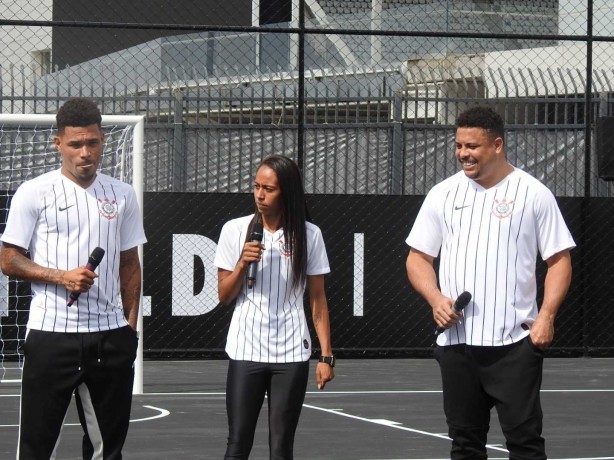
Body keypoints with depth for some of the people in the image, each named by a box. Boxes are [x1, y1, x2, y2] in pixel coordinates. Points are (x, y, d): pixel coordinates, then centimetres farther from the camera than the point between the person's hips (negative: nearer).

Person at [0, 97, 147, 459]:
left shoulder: (122, 195, 10)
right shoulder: (34, 193, -2)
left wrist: (131, 325, 8)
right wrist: (61, 276, -15)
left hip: (110, 335, 4)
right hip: (51, 334, -4)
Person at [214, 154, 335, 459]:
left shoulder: (309, 235, 1)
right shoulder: (235, 230, 2)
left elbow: (318, 300, 5)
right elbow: (224, 296, 6)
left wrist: (326, 356, 0)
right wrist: (242, 264, -12)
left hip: (292, 354, 0)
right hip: (245, 352, 0)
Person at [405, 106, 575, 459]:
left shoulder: (534, 194, 1)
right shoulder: (443, 194, 10)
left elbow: (559, 260, 1)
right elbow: (418, 258, 14)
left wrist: (546, 316, -13)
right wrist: (436, 298, -6)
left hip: (515, 343, -4)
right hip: (456, 341, 4)